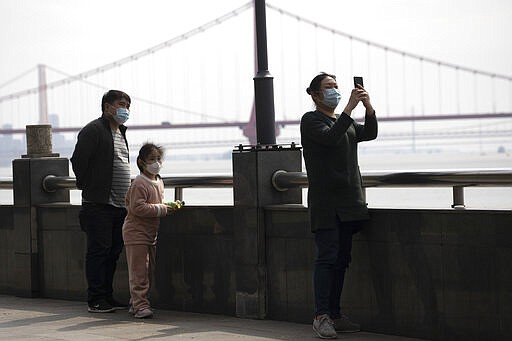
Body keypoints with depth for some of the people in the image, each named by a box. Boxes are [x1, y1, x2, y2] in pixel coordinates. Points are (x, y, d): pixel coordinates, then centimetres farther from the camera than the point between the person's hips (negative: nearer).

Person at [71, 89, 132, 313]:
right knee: (98, 251, -5)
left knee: (113, 252, 10)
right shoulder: (94, 130, -9)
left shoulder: (120, 132, 19)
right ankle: (95, 300, -2)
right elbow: (78, 161, -13)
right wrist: (89, 187, -5)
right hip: (99, 204, -8)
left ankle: (107, 297, 17)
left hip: (119, 205, 8)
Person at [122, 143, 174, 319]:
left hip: (151, 234, 9)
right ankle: (140, 304, -7)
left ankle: (136, 304, 19)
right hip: (136, 233, -9)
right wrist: (162, 209, -20)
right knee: (139, 272, -8)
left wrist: (168, 206, 6)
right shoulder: (139, 183, -15)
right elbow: (138, 208, -23)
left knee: (148, 271, 12)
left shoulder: (159, 182, 13)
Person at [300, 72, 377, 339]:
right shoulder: (311, 120, -1)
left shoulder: (347, 123, 22)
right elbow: (330, 137, -20)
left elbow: (369, 134, 6)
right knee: (327, 257, -12)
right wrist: (350, 107, -24)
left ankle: (335, 314, 12)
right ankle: (321, 316, -11)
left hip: (348, 202, 7)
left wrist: (368, 107, -10)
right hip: (325, 202, -7)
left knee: (341, 259, 7)